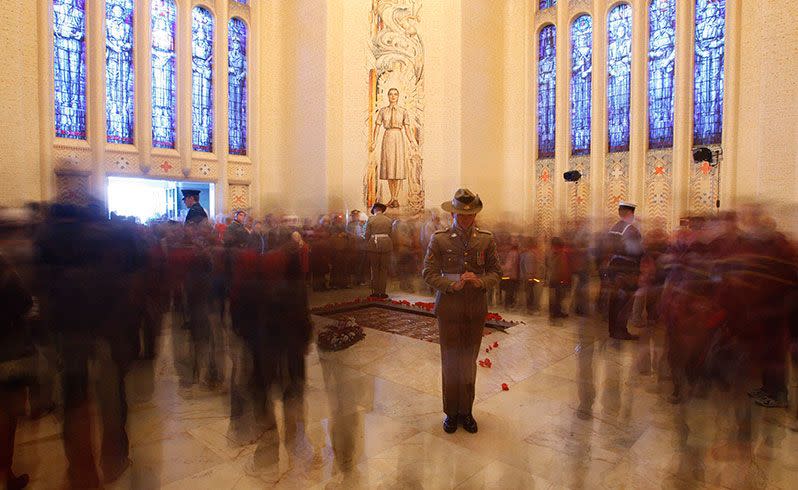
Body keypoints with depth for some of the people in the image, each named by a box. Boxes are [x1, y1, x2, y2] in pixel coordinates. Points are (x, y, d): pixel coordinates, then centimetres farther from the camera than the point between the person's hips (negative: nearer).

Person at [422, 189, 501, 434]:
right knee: (450, 361, 6)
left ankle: (466, 411, 28)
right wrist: (453, 284, -19)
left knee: (469, 361, 12)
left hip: (476, 308, 2)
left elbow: (496, 272, 6)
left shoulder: (486, 239, 4)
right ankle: (451, 412, 24)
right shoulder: (439, 239, -2)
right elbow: (429, 273, -4)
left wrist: (480, 281, -15)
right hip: (449, 307, -2)